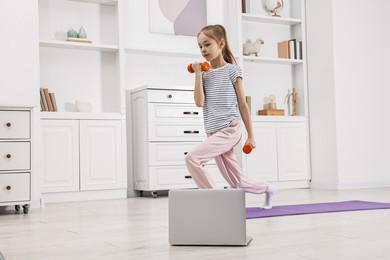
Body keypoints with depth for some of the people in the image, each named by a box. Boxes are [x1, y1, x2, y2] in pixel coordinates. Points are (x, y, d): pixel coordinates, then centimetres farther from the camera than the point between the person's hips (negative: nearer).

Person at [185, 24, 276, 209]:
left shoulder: (232, 70, -2)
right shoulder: (205, 74, 11)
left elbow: (242, 105, 0)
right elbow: (199, 102, -4)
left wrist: (251, 135, 1)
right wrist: (198, 74, -6)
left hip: (230, 130, -5)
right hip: (213, 133, 6)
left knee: (192, 158, -24)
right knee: (237, 183, 9)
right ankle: (267, 189, 36)